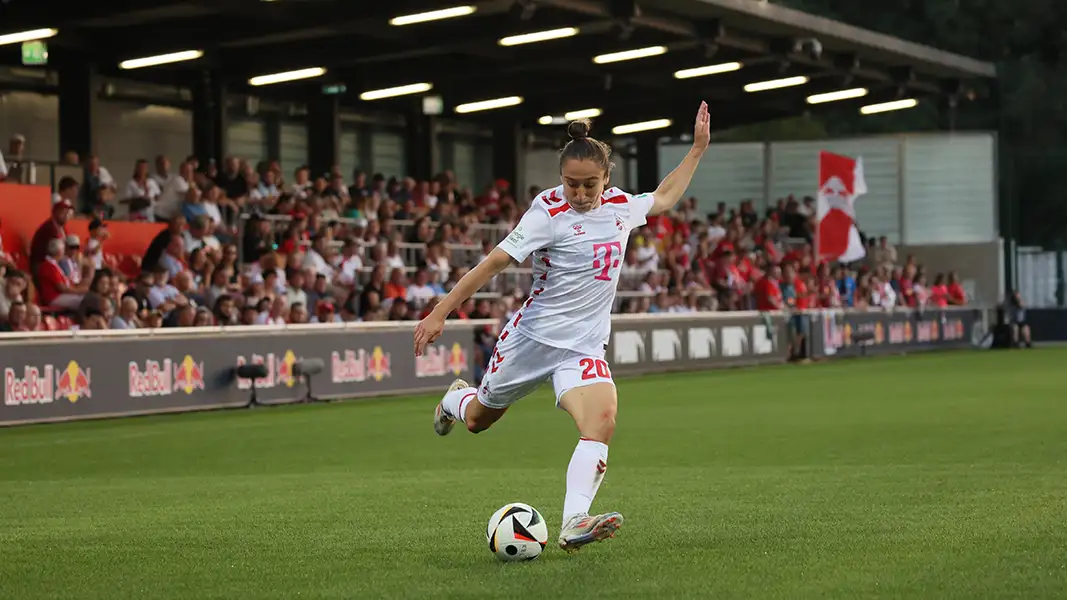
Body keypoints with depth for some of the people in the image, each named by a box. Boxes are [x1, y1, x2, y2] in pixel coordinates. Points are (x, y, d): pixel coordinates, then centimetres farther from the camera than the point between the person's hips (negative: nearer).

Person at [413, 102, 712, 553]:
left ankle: (574, 524, -35)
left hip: (584, 348, 3)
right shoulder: (548, 212, -15)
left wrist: (698, 148, 23)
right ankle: (456, 399, 56)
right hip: (533, 336, -3)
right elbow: (495, 262, -18)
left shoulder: (620, 205, 4)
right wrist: (439, 314, -22)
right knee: (478, 420, 17)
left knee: (602, 419, -26)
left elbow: (663, 199, 26)